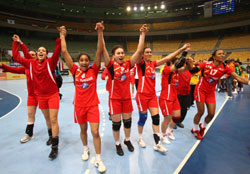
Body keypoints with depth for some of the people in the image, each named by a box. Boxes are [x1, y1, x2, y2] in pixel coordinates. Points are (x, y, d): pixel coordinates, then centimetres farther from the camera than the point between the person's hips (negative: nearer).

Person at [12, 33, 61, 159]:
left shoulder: (50, 62, -10)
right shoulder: (31, 64, 2)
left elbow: (57, 52, -25)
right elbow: (16, 57, 8)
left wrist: (60, 38, -34)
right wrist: (16, 43, 9)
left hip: (53, 95, -4)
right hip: (40, 96, 5)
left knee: (53, 119, -5)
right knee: (47, 118, 18)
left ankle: (55, 147, 3)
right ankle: (52, 136, 42)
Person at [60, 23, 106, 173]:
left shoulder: (93, 70, -4)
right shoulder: (75, 71, -1)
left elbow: (99, 52, -13)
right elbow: (64, 52, -1)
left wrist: (100, 33, -19)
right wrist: (62, 35, 2)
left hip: (93, 105, -2)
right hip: (79, 105, 2)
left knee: (95, 132, -5)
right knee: (83, 129, 18)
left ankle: (98, 159, 12)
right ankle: (86, 149, 44)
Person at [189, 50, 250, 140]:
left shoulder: (225, 67, -8)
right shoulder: (206, 64, -14)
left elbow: (237, 77, -14)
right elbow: (193, 70, -16)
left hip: (211, 92, 4)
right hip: (200, 90, -3)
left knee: (211, 114, 3)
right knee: (201, 112, -1)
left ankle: (203, 126, 34)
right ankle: (195, 129, 24)